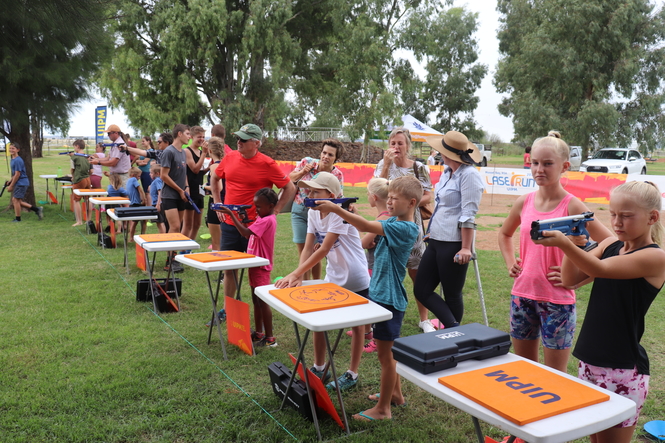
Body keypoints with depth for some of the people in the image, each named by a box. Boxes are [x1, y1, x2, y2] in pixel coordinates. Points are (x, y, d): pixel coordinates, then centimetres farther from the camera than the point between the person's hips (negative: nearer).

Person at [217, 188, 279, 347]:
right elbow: (248, 233, 12)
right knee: (256, 300, 17)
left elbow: (245, 232, -28)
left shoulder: (267, 221, -20)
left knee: (263, 301, -4)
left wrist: (231, 215, -24)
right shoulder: (262, 219, 11)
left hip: (261, 266, -10)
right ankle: (258, 333, 28)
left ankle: (270, 338, 3)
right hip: (255, 265, 10)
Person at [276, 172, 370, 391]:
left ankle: (352, 374, 22)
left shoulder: (340, 214, -26)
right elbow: (308, 248, -8)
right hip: (332, 276, 7)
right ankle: (319, 368, 27)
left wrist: (294, 274, -34)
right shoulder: (313, 213, -4)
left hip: (355, 278, -7)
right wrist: (299, 277, -23)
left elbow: (323, 250, -31)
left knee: (357, 324, 9)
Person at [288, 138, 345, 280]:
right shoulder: (307, 162, -8)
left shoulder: (337, 175, -10)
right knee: (303, 252, 5)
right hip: (299, 211, 1)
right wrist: (302, 172, -15)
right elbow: (291, 177, 3)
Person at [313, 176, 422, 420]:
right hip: (379, 292, 9)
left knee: (385, 352, 2)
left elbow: (366, 226, -30)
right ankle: (395, 393, 37)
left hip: (389, 298, -9)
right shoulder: (391, 222, 7)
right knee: (388, 349, 21)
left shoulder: (406, 228, -20)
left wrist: (336, 209, -32)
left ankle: (383, 408, 14)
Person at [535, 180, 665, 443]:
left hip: (623, 370, -6)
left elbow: (601, 269, -25)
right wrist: (572, 243, -13)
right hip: (589, 360, 6)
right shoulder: (610, 244, 6)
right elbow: (570, 280, 1)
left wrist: (563, 243, -39)